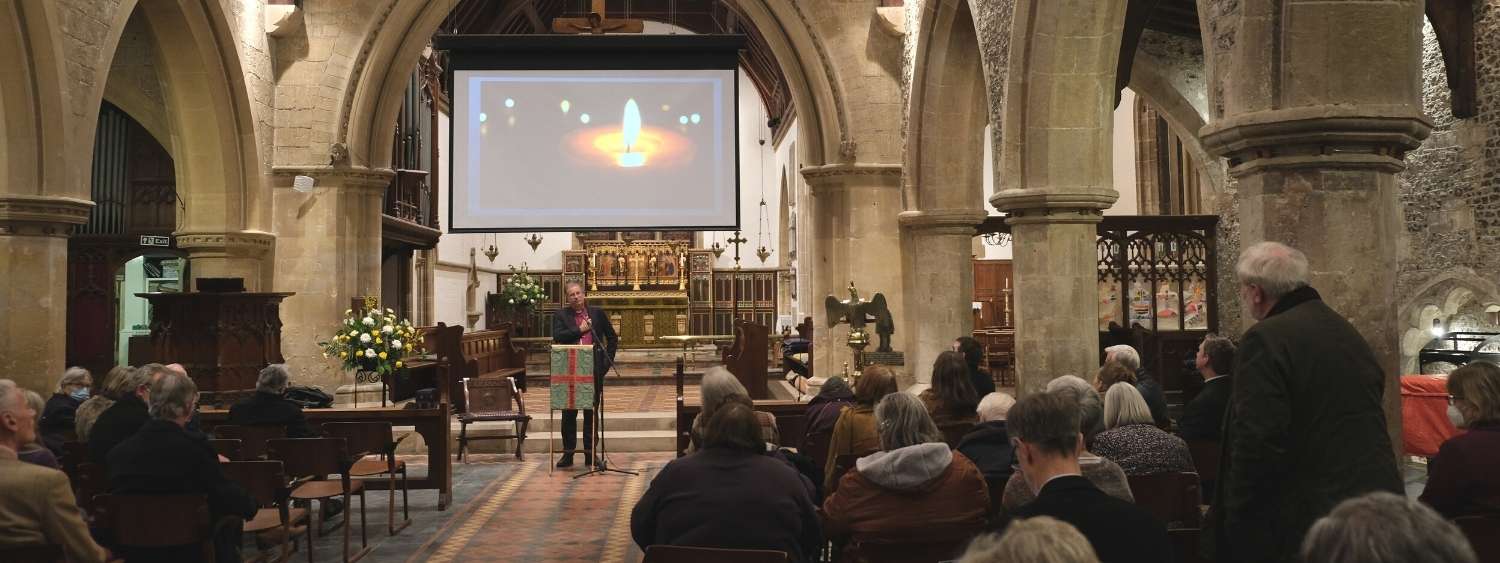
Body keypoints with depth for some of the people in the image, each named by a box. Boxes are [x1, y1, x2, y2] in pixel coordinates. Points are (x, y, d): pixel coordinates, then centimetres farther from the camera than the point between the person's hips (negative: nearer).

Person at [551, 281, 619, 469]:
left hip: (593, 370, 1)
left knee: (591, 413, 6)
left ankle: (590, 453, 13)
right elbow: (557, 337, -12)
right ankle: (568, 453, 10)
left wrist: (607, 360, 5)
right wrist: (579, 330, -12)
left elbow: (612, 338, 15)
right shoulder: (560, 315, 4)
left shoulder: (597, 313, 8)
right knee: (569, 413, 3)